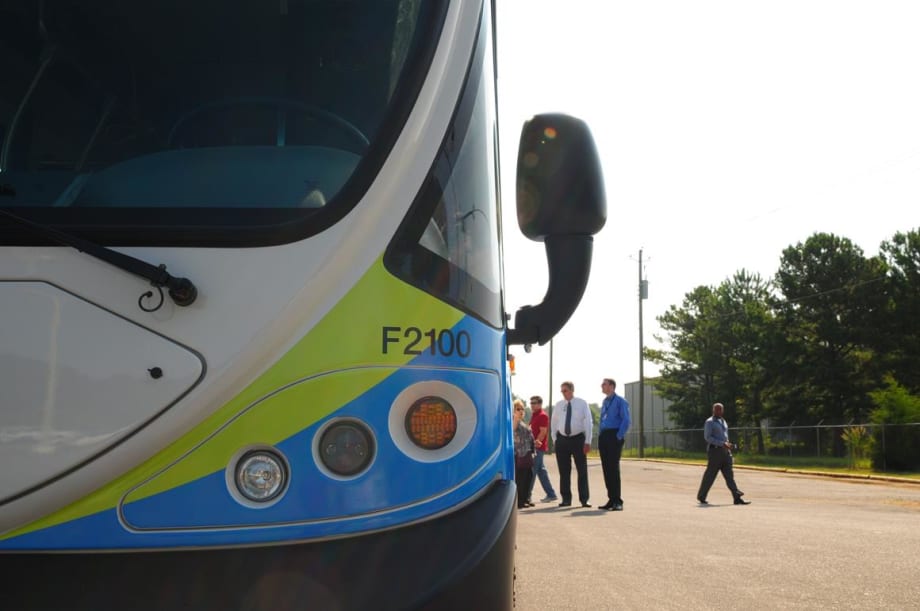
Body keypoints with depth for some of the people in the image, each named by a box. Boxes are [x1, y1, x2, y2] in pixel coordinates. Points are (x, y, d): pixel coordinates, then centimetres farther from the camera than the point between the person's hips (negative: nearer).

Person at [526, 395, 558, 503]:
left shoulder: (542, 416, -10)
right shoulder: (534, 415, 18)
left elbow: (543, 432, -17)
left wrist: (536, 442, -23)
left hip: (538, 448, -9)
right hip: (535, 447, 9)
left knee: (531, 471, -6)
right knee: (541, 471, 11)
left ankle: (527, 495, -3)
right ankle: (551, 494, 15)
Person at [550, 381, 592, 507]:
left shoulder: (582, 404, -1)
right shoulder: (558, 405, 7)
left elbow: (588, 422, -3)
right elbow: (554, 423, 13)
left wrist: (587, 442, -9)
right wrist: (555, 440, 6)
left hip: (578, 439, -3)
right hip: (562, 440, 3)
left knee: (582, 470, -1)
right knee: (564, 471, 5)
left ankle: (584, 499, 5)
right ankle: (566, 499, 13)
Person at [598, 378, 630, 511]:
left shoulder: (620, 401, -6)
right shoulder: (604, 402, 17)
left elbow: (626, 421, -12)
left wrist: (619, 437, -16)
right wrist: (601, 437, 14)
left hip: (614, 437, -7)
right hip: (603, 436, 8)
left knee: (613, 468, -9)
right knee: (606, 469, 7)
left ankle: (617, 501, -5)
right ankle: (611, 499, 13)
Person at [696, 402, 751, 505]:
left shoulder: (723, 421, 18)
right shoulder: (710, 422, -5)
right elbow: (708, 437, -14)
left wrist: (727, 444, 12)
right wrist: (722, 443, -20)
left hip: (725, 451, 7)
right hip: (714, 450, -7)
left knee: (729, 474, 0)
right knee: (710, 475, -1)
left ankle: (737, 498, -6)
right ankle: (701, 497, 12)